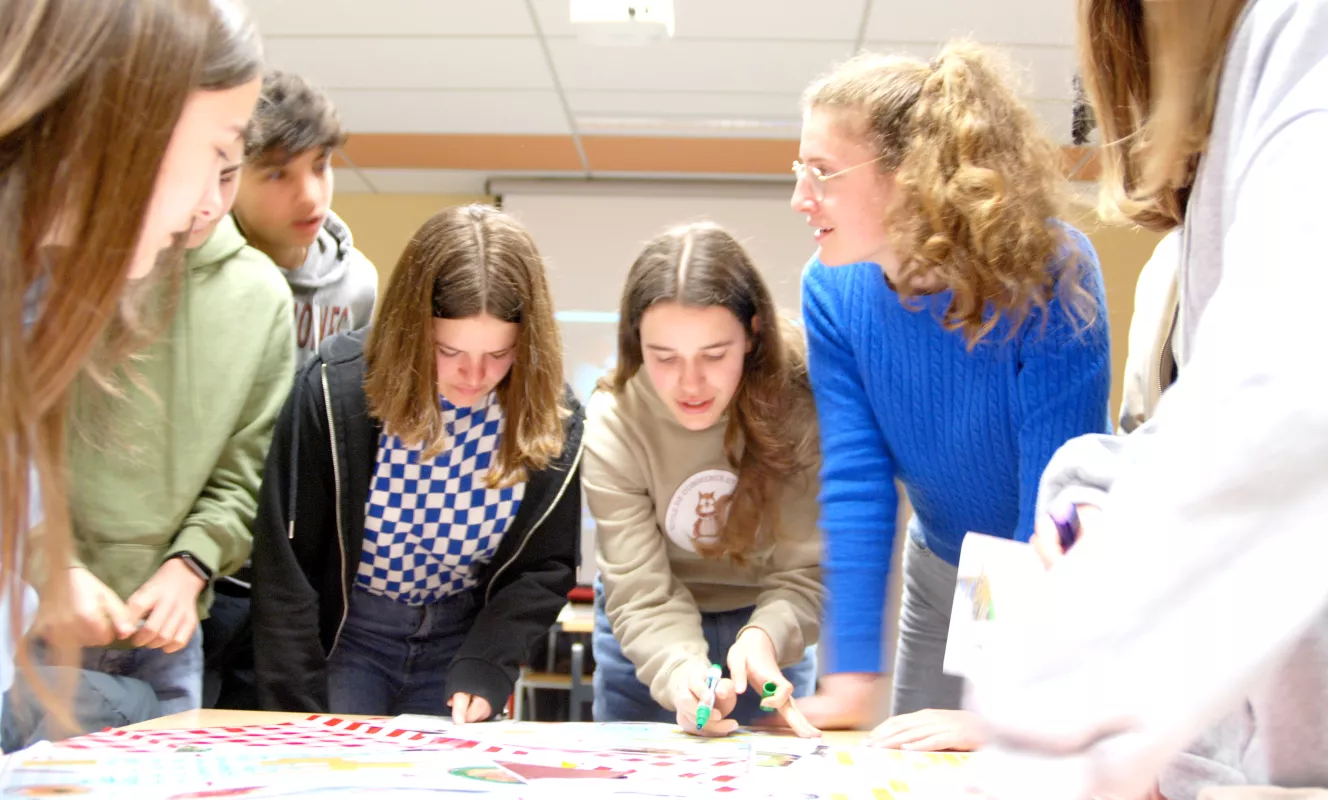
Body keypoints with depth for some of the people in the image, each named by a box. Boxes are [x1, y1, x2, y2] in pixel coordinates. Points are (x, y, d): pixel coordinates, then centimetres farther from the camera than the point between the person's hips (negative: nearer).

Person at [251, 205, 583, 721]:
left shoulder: (552, 423, -13)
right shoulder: (336, 392, -20)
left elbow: (544, 569, -3)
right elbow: (285, 567, -15)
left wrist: (481, 674, -18)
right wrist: (300, 720, -15)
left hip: (462, 636, 2)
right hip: (343, 630, -2)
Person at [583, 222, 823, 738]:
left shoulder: (798, 404, -25)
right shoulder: (611, 427, -24)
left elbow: (805, 569, -24)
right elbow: (641, 593, -26)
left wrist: (765, 637, -45)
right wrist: (681, 670, -47)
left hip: (765, 624, 0)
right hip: (649, 639, 0)